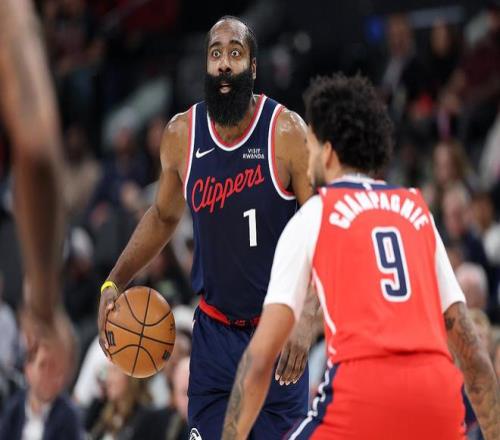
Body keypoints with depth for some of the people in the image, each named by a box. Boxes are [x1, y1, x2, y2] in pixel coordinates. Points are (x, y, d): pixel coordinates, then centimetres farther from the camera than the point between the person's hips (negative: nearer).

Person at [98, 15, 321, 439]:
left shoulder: (286, 131, -14)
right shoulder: (181, 134, -1)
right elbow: (164, 216, 18)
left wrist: (307, 317, -26)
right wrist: (114, 283, 8)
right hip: (214, 329, 3)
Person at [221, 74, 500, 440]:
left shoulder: (311, 217, 14)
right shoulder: (419, 212, 24)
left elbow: (260, 357, 8)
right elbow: (470, 349, 21)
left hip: (363, 386, -3)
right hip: (437, 388, 4)